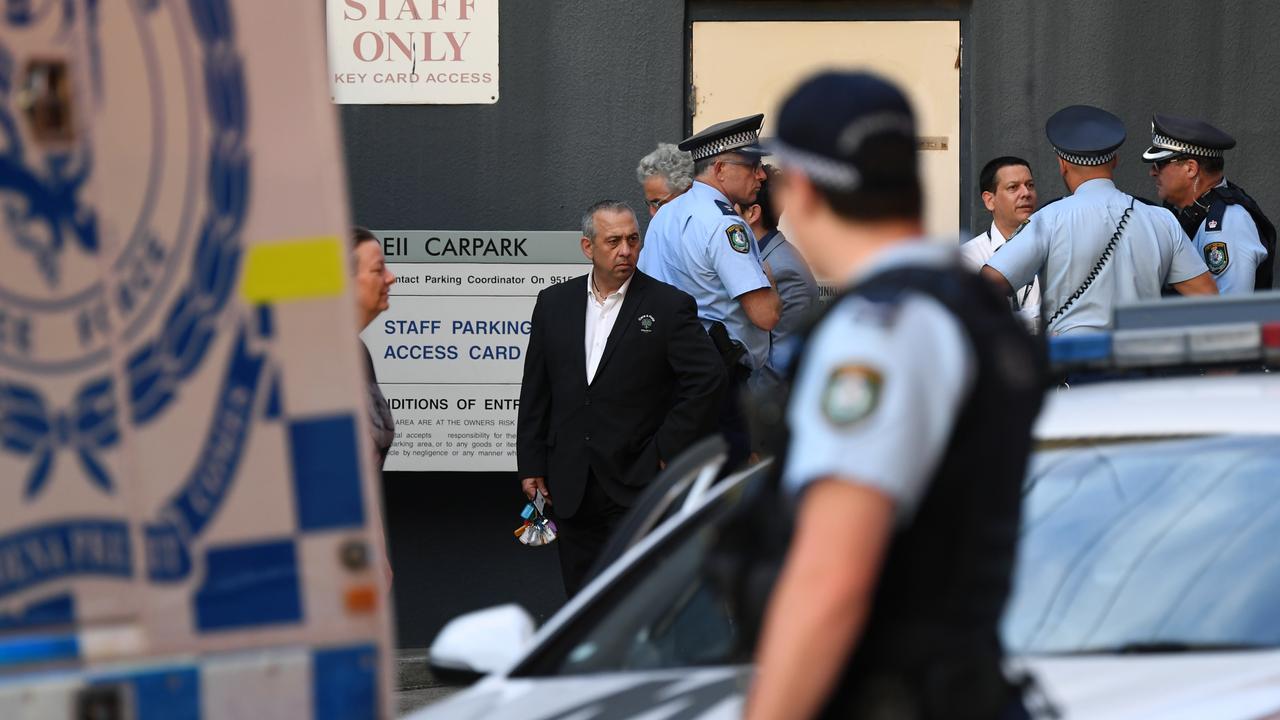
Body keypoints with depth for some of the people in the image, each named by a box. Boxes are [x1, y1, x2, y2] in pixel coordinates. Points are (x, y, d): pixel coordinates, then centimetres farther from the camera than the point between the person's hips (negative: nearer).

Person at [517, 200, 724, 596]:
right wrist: (532, 465, 8)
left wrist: (667, 450, -9)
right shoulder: (553, 303, 9)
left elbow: (708, 377, -8)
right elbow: (535, 390, 12)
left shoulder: (669, 306, -3)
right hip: (572, 487, 4)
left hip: (637, 487, -4)